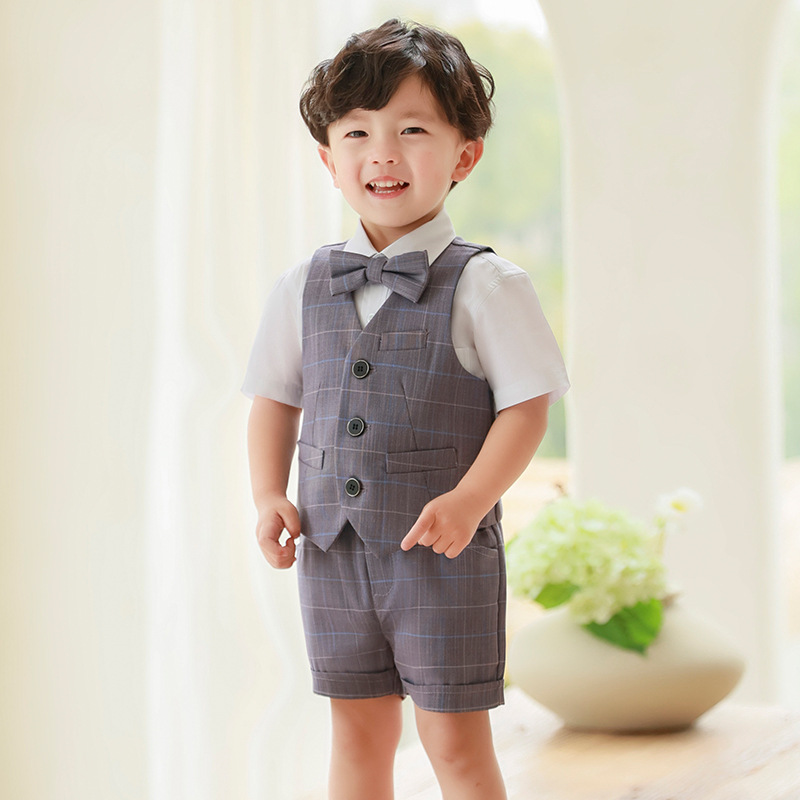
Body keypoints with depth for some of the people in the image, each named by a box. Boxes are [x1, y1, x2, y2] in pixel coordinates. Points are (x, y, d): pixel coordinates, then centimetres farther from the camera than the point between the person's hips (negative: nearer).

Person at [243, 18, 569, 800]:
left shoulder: (484, 286, -9)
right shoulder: (302, 288, 5)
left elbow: (526, 405, -9)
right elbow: (274, 397, 13)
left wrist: (469, 501, -21)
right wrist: (270, 497, -1)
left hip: (444, 555, -4)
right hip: (333, 551, 4)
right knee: (358, 733, 14)